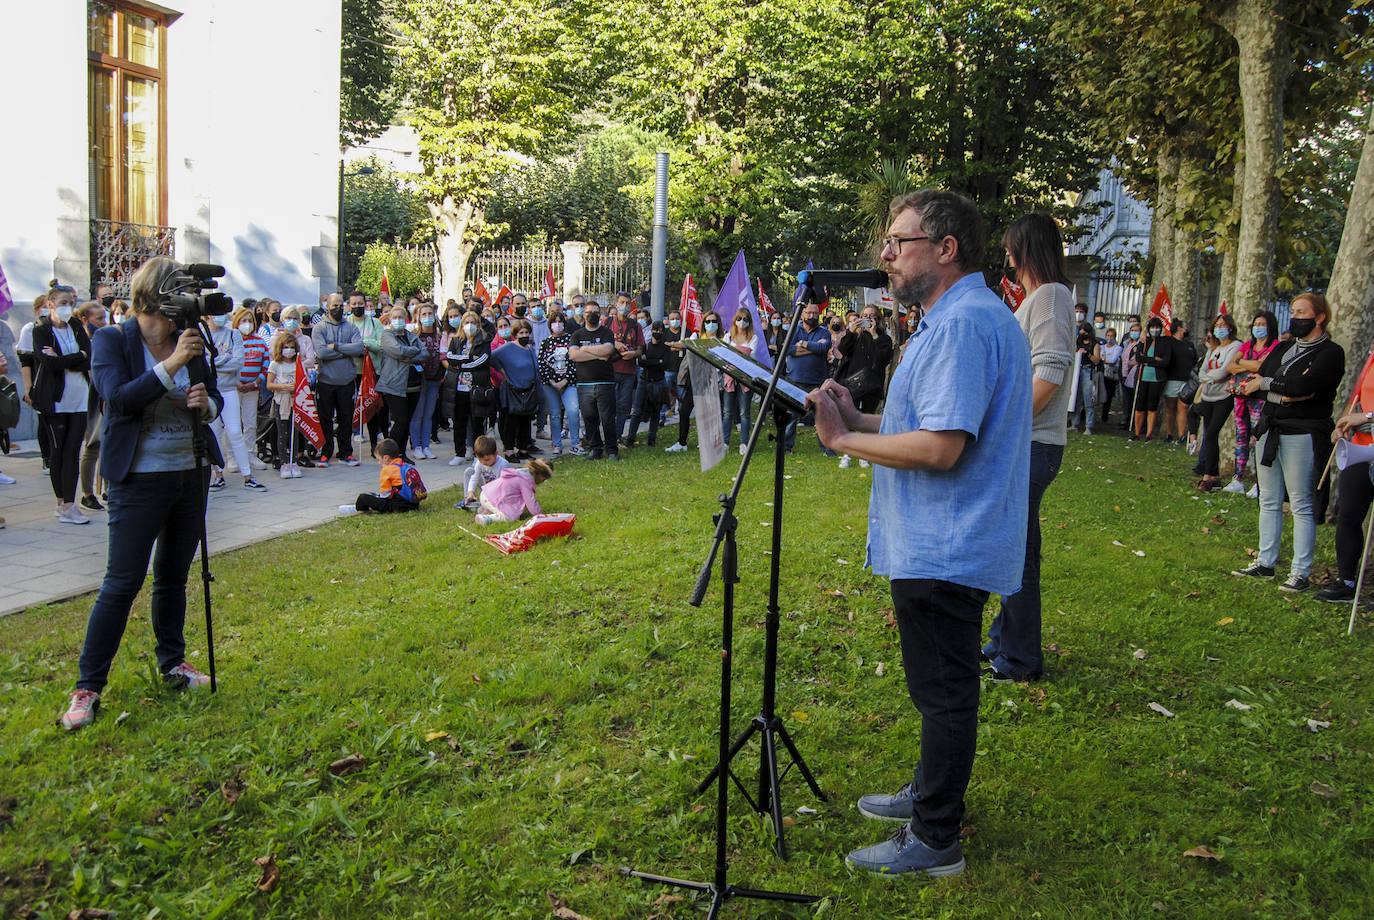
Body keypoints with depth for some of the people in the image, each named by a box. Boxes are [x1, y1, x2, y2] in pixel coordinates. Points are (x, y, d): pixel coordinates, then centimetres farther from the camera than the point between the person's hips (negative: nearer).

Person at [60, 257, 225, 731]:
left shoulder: (189, 341, 6)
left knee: (174, 575, 14)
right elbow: (119, 398, -20)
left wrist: (206, 403, -12)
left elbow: (215, 400, 11)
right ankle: (87, 688, 5)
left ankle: (172, 664, 30)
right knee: (122, 581, -5)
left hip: (191, 473, 5)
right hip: (139, 478, -5)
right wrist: (172, 364, -25)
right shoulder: (111, 340, -6)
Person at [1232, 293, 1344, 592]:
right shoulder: (1282, 348, 16)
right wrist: (1282, 395, -13)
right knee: (1269, 501, 11)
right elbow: (1254, 385, 4)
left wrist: (1265, 383, -7)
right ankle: (1265, 563, 20)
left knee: (1301, 505, -5)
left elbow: (1304, 384, -21)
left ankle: (1301, 573, -1)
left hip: (1303, 435, -7)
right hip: (1270, 430, 7)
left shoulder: (1330, 352, -5)